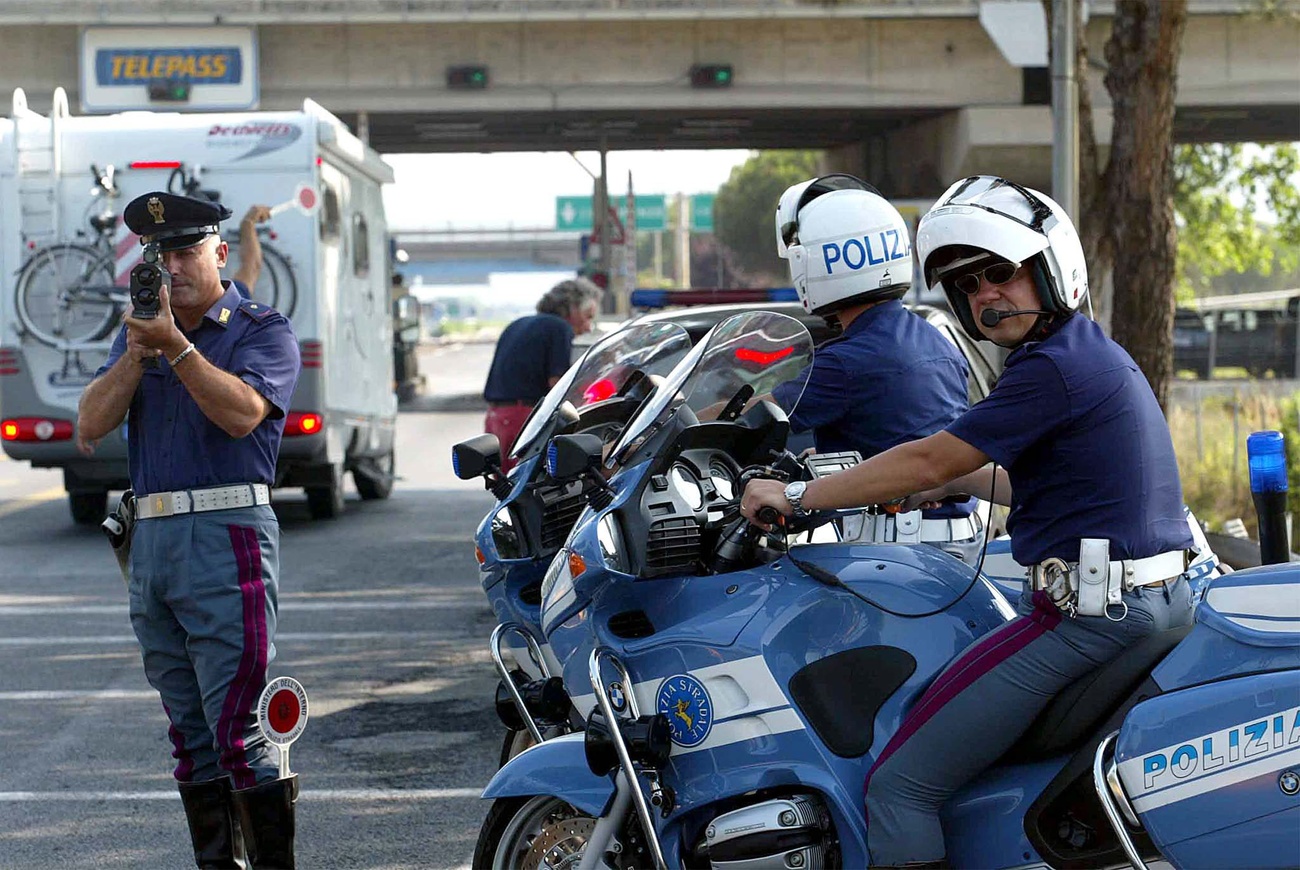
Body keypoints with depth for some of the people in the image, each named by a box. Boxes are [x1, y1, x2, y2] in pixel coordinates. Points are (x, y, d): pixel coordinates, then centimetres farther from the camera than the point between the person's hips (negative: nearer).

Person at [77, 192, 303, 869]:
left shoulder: (263, 330, 0)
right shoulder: (138, 333, 17)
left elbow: (241, 412, -19)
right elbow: (89, 428, 5)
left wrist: (175, 346, -22)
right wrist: (137, 352, -7)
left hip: (226, 539, -7)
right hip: (150, 538, 7)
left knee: (237, 728, -11)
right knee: (189, 730, 10)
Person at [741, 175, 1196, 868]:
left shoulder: (1053, 367, -15)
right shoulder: (1097, 352, 16)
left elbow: (928, 460, -14)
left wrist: (797, 496, -6)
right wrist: (956, 482, 30)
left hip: (1088, 615, -11)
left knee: (899, 785, -11)